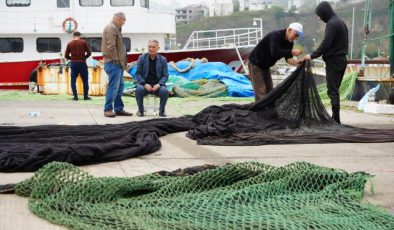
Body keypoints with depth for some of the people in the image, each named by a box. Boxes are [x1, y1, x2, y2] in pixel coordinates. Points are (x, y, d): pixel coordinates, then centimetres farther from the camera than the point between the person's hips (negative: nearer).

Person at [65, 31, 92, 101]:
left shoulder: (70, 44, 4)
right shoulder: (83, 42, 0)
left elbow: (66, 56, 4)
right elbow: (89, 53, -1)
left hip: (74, 64, 1)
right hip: (82, 63, -1)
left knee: (73, 81, 9)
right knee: (85, 80, 7)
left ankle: (75, 96, 4)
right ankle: (86, 96, 7)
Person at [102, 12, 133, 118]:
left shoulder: (115, 28, 20)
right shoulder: (111, 28, -13)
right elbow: (111, 47, -20)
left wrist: (121, 61, 12)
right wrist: (117, 60, -16)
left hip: (117, 63, 11)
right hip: (113, 63, -11)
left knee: (120, 86, 13)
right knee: (113, 86, -9)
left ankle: (119, 109, 19)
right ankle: (108, 109, -5)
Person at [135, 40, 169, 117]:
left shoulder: (163, 60, 4)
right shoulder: (142, 58, 3)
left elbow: (165, 76, 3)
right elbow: (138, 74, 2)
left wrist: (158, 84, -16)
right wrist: (145, 84, -15)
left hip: (157, 85, 0)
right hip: (145, 84, 0)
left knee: (165, 91, -32)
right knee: (139, 90, -34)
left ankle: (162, 111, -6)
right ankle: (140, 110, -11)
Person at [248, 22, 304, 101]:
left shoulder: (290, 42, -1)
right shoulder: (276, 35, -26)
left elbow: (288, 58, -8)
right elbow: (274, 52, -41)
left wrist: (297, 62, -28)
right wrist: (292, 52, -42)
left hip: (265, 66, 9)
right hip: (255, 63, -9)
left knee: (269, 91, 7)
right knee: (260, 92, -13)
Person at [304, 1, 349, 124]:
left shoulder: (332, 24, -15)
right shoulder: (340, 22, 15)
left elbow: (325, 44, -21)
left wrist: (312, 55, -11)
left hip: (333, 61, -10)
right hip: (342, 59, 10)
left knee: (332, 91, -6)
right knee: (335, 90, 13)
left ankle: (336, 119, -6)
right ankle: (335, 118, 15)